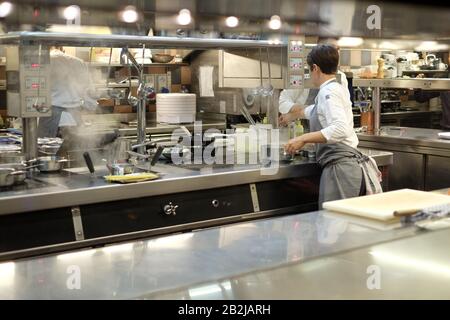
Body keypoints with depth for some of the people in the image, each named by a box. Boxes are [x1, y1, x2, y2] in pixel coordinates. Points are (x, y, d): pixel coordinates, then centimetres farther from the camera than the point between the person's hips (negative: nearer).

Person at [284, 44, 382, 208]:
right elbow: (317, 111, 41)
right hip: (346, 165, 9)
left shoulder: (329, 92, -10)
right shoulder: (338, 89, 18)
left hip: (339, 167, -9)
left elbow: (340, 129, -25)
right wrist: (294, 114, 58)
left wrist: (303, 138, -21)